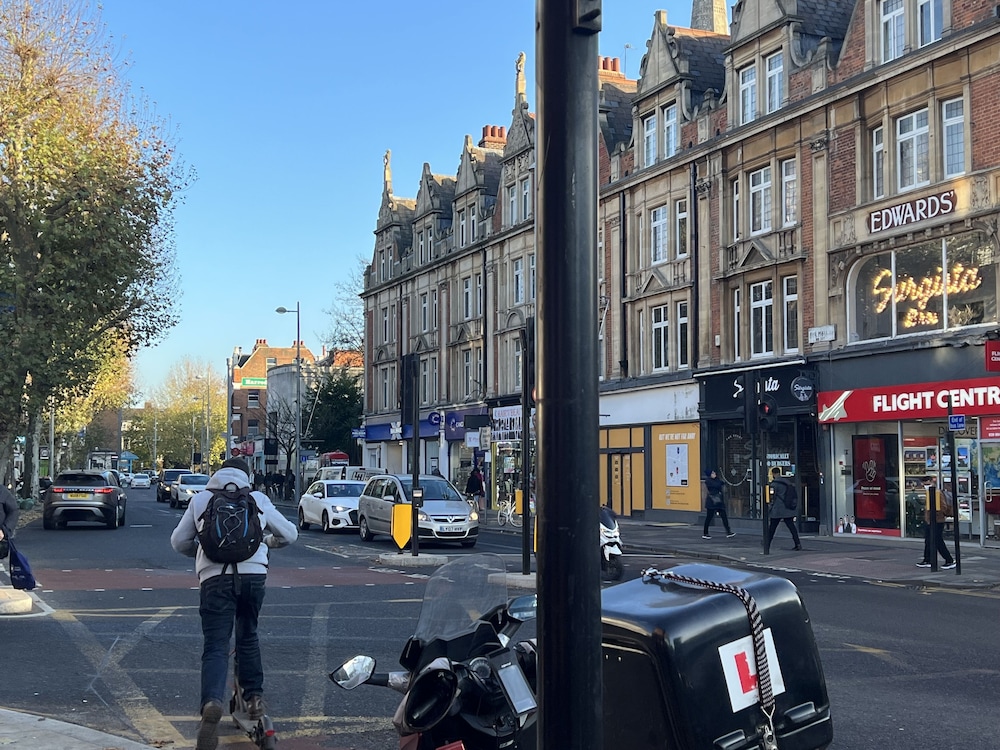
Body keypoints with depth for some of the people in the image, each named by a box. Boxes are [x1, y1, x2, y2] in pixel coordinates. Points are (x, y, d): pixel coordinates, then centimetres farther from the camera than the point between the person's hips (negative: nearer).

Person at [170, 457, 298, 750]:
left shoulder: (201, 499, 16)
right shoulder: (257, 498, 17)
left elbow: (178, 541, 18)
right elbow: (290, 533, 22)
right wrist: (269, 541, 44)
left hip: (216, 577, -1)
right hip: (254, 574, 1)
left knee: (216, 647, -5)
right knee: (248, 637, 24)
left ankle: (212, 702, -29)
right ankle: (254, 696, 24)